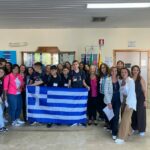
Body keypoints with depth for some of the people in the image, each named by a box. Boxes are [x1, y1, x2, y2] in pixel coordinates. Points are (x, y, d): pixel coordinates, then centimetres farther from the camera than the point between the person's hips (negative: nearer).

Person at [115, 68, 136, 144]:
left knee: (125, 119, -7)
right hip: (123, 101, 6)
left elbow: (131, 92, -18)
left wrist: (128, 104, -21)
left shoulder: (131, 81, -14)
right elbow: (121, 92, 5)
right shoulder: (121, 81, 4)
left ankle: (122, 137, -3)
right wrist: (121, 102, 2)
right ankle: (128, 132, 36)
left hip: (130, 102, -6)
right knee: (125, 117, 15)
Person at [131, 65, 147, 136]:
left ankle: (142, 130, 16)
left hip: (140, 99, -3)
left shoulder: (141, 79, -7)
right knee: (133, 114, 11)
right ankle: (134, 127, 28)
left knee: (141, 114, 4)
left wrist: (145, 100, -8)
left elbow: (144, 90, -6)